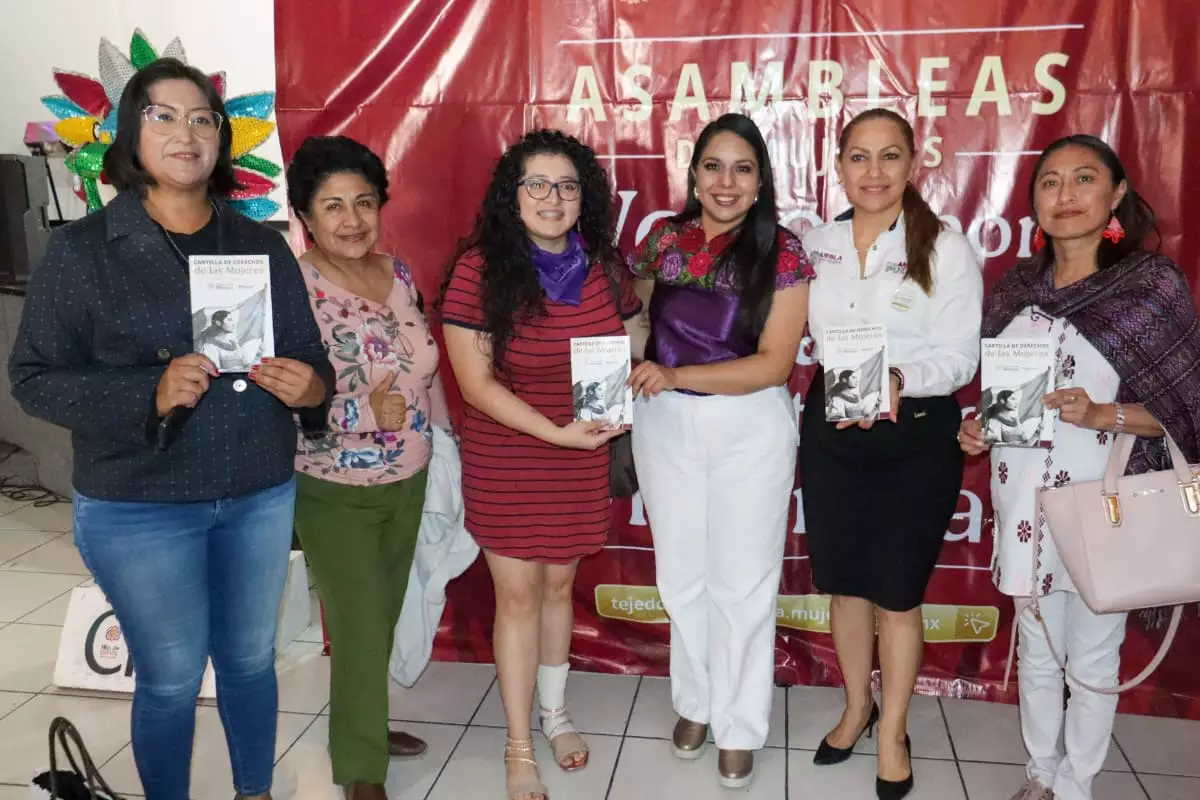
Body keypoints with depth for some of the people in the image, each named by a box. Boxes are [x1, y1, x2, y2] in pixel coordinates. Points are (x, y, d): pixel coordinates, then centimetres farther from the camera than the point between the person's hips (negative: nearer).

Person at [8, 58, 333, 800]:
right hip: (139, 507, -3)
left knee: (252, 661, 16)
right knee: (172, 679, 9)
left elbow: (310, 357, 7)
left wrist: (311, 386, -18)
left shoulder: (263, 245, 4)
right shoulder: (82, 247, -6)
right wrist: (149, 395, -23)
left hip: (261, 496, 3)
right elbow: (35, 378, -7)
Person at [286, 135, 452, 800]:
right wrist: (365, 413, -26)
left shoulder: (399, 274, 1)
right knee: (359, 629, 4)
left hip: (408, 483, 6)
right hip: (334, 494, -6)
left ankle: (363, 726, 42)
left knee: (383, 618, 19)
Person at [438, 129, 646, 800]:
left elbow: (637, 345, 11)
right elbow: (475, 382, -16)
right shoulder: (480, 268, -16)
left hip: (583, 458, 4)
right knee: (519, 594, 4)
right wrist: (557, 431, -21)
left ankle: (554, 713, 40)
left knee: (558, 585, 17)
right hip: (505, 457, -3)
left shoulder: (603, 265, -3)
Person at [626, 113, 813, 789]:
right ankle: (695, 702, 36)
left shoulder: (781, 252, -9)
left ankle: (740, 725, 25)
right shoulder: (664, 239, 1)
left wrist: (676, 375, -24)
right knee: (682, 573, 15)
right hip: (666, 425, 3)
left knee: (743, 580, 7)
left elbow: (773, 363, -15)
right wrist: (637, 374, -8)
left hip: (751, 430, -3)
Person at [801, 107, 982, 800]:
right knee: (843, 583, 14)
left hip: (916, 438, -3)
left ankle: (893, 732, 28)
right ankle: (857, 705, 38)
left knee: (896, 593, 7)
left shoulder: (947, 249, -9)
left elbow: (959, 356, -13)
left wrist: (900, 378, -30)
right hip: (831, 431, 4)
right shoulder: (816, 244, 3)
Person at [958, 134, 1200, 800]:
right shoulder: (1015, 286, 5)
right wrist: (977, 428, -3)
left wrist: (1101, 414, -22)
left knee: (1092, 662, 11)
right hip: (1023, 502, 4)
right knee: (1035, 654, 18)